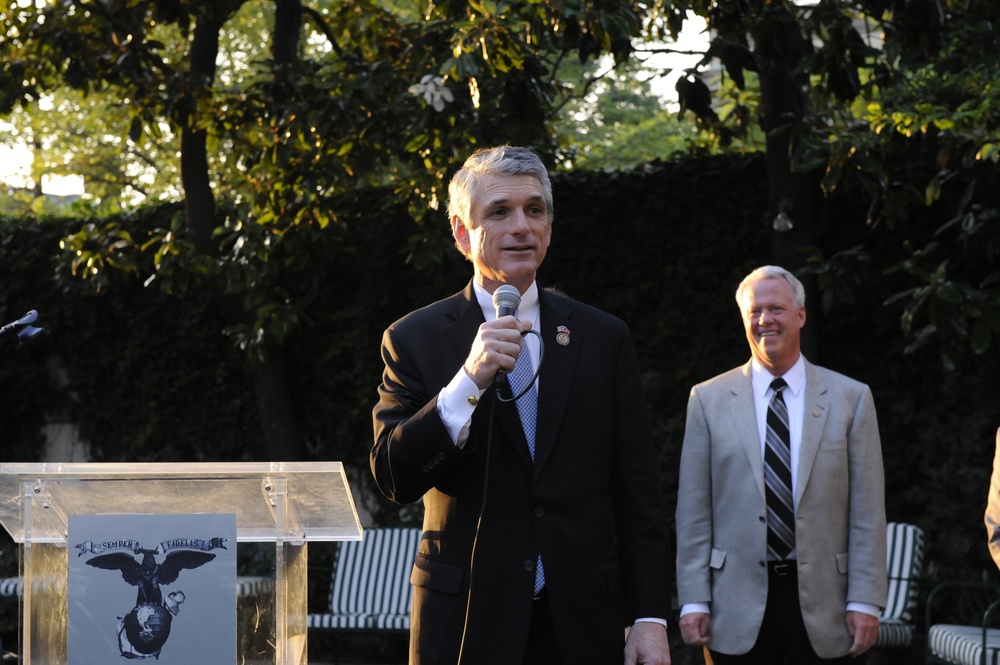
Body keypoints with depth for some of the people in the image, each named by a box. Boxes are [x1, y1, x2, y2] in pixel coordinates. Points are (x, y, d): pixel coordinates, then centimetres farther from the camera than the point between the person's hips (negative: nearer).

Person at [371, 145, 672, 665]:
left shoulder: (603, 338, 7)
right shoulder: (414, 340, 2)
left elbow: (637, 492, 5)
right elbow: (393, 478, -9)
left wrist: (650, 617, -1)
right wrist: (469, 379, -20)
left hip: (582, 623, 1)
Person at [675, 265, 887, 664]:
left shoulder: (850, 399, 6)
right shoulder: (708, 400, 6)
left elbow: (867, 511, 3)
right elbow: (693, 512, 4)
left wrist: (864, 600, -3)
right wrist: (694, 601, -3)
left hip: (821, 602, 0)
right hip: (738, 609, 0)